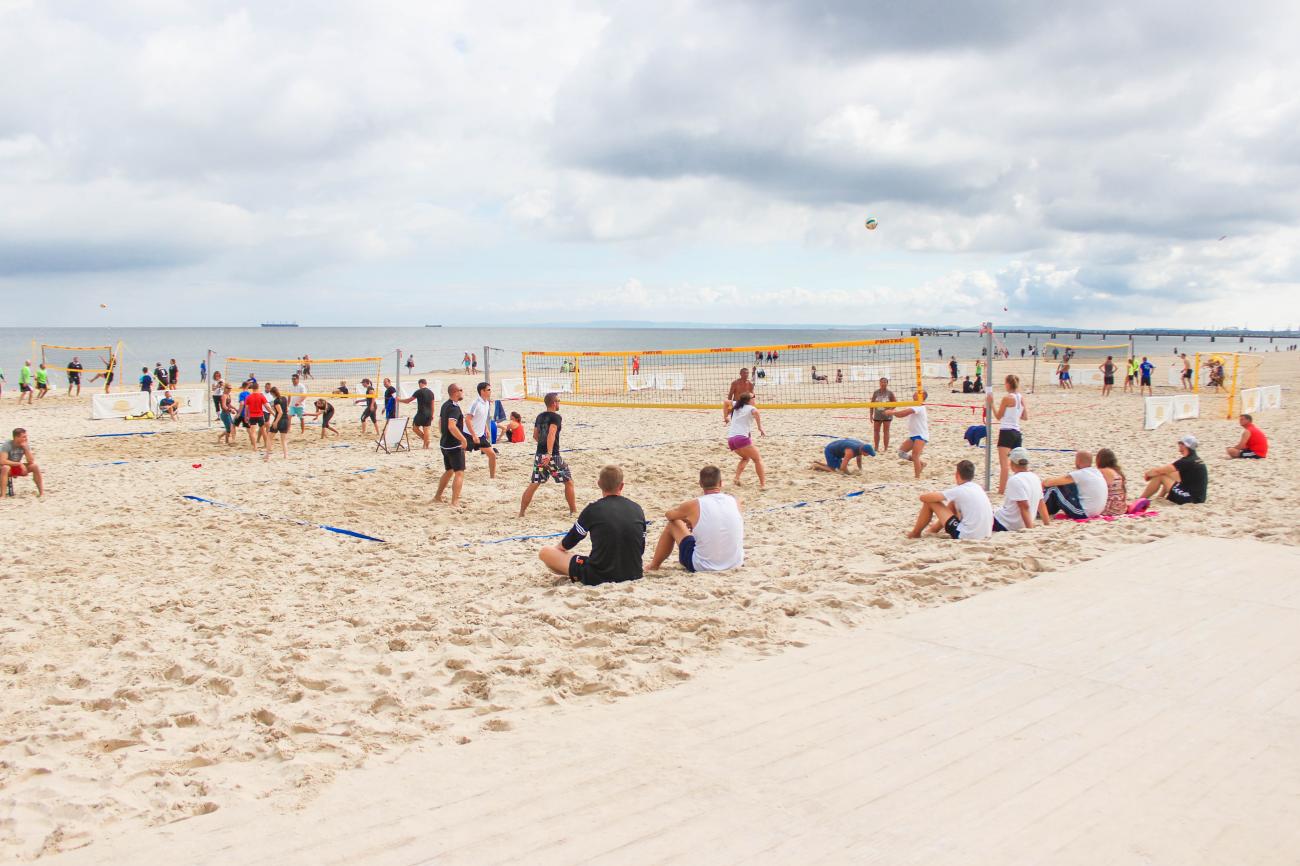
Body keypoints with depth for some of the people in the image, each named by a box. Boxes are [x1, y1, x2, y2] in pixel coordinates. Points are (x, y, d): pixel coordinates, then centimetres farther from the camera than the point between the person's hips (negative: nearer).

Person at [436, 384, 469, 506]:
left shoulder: (445, 404, 11)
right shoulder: (454, 407, -19)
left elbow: (440, 422, 22)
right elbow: (452, 426, -30)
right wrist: (463, 439, -23)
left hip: (444, 444, 10)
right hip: (454, 445, -10)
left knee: (449, 471, 22)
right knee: (459, 473, -8)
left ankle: (438, 496, 31)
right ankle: (455, 503, -12)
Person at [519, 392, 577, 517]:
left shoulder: (539, 416, 12)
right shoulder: (556, 417, -10)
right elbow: (551, 434, -24)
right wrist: (549, 453, -32)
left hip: (539, 455, 7)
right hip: (552, 456, -7)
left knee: (533, 484, 11)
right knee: (568, 482, 8)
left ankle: (521, 512, 9)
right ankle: (574, 511, 11)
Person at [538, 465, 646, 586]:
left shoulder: (593, 509, -8)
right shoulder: (637, 509, 1)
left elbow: (566, 545, 6)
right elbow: (641, 550, 10)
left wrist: (559, 547, 29)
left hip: (598, 578, -5)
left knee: (545, 552, 5)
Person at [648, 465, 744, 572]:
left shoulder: (694, 505, -12)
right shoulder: (734, 501, -4)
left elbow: (669, 514, 9)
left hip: (700, 566, -3)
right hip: (735, 563, 3)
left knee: (674, 524, 16)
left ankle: (654, 566, 34)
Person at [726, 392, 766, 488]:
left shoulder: (737, 406, 20)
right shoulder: (750, 408, 0)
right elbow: (755, 412, -23)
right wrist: (760, 427, -17)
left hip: (730, 439, 7)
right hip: (742, 438, -7)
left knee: (746, 458, 28)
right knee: (758, 459, 6)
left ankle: (736, 479, 10)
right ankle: (763, 484, -4)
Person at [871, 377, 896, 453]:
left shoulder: (890, 393, -4)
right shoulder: (876, 392, 1)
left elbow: (895, 403, -3)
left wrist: (889, 410, -16)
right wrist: (871, 414, 2)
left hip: (887, 415, -3)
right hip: (877, 415, 3)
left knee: (886, 431, 1)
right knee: (876, 431, 7)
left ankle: (886, 448, 6)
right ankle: (876, 448, 17)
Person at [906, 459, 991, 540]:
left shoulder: (959, 491, -12)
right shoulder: (978, 488, 9)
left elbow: (923, 497, -11)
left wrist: (935, 494, 11)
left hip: (965, 536, -8)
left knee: (930, 502, 1)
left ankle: (915, 534, 20)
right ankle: (934, 529, 44)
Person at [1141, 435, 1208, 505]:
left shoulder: (1186, 462, -17)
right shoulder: (1196, 460, 11)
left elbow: (1159, 471, -14)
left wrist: (1147, 473, 6)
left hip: (1190, 499, -9)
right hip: (1198, 497, 9)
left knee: (1159, 476, -5)